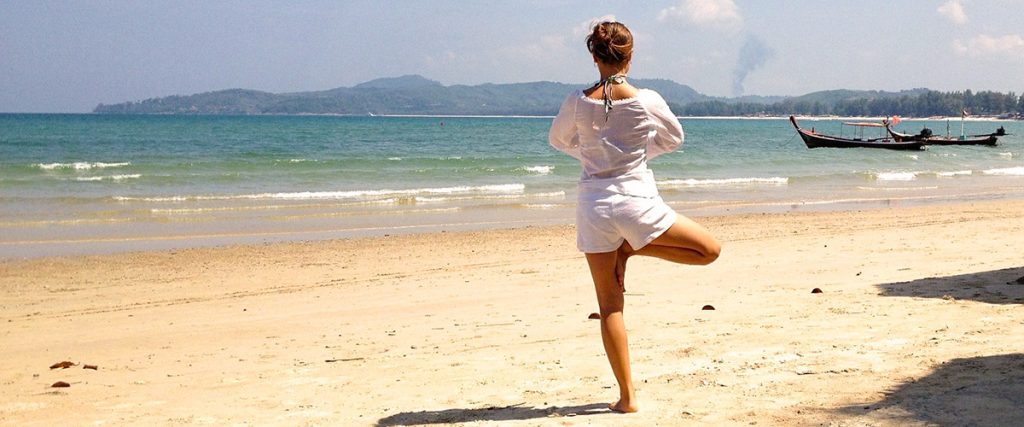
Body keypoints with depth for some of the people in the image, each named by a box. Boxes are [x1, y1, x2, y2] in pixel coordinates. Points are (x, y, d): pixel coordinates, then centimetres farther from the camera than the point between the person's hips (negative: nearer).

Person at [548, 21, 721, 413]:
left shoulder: (577, 102, -4)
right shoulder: (647, 101, -8)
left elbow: (558, 140, 15)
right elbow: (674, 138, 10)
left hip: (593, 202, 3)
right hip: (636, 200, -3)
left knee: (610, 306, 8)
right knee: (709, 250, 16)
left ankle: (627, 396, 9)